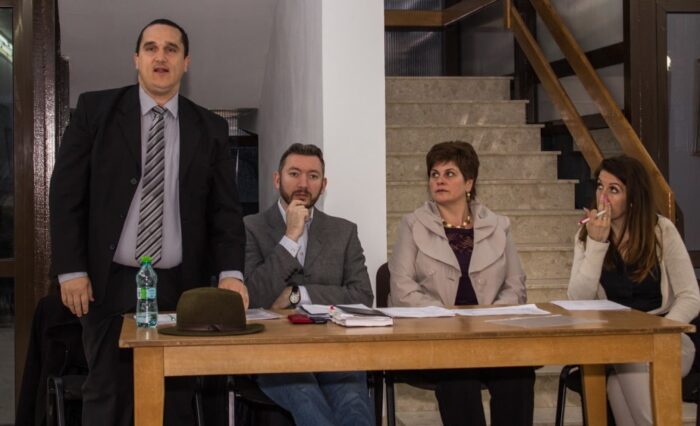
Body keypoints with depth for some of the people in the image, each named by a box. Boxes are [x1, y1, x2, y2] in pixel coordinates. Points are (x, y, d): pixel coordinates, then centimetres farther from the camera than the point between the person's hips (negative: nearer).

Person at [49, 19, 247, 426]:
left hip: (180, 286, 2)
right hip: (109, 283, -1)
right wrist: (71, 269, -7)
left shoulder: (211, 129, 7)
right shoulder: (96, 109, 2)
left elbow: (225, 208, 4)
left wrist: (231, 272, -12)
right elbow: (66, 193, 0)